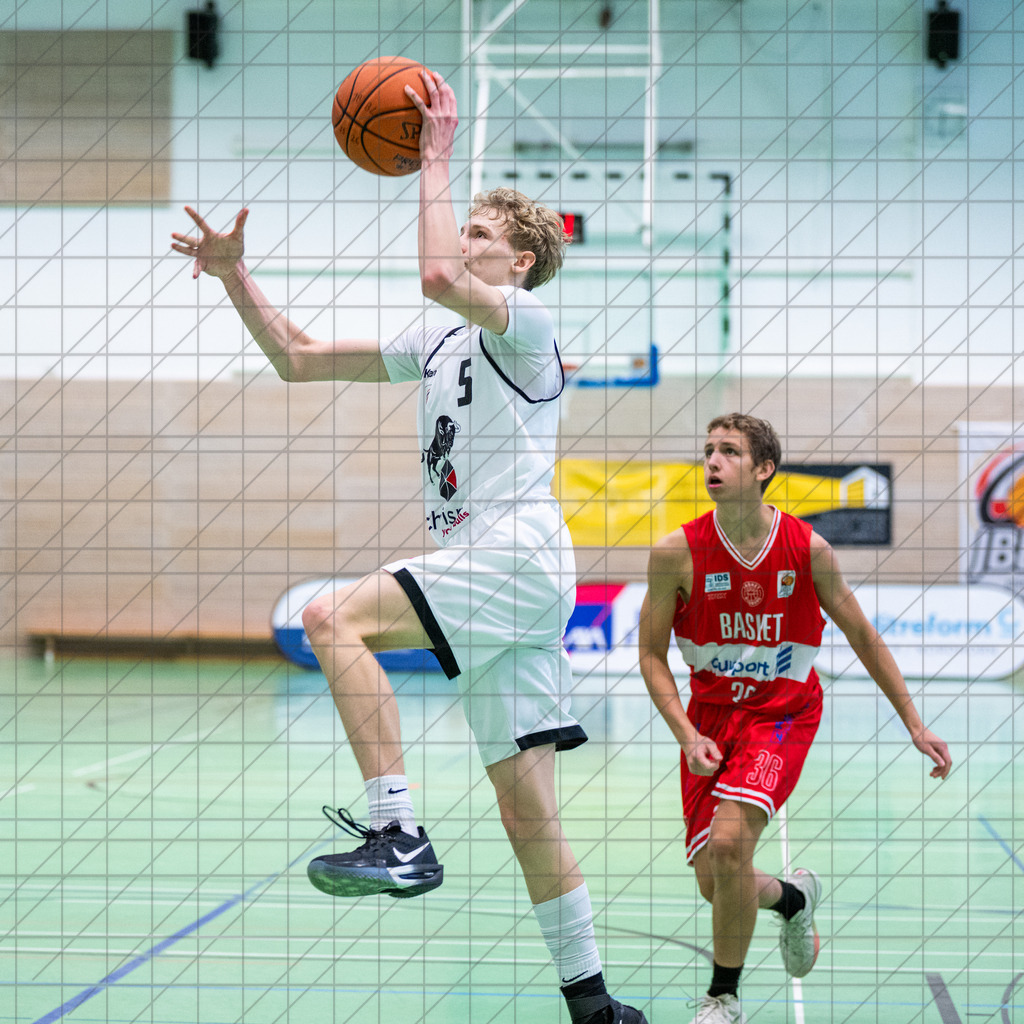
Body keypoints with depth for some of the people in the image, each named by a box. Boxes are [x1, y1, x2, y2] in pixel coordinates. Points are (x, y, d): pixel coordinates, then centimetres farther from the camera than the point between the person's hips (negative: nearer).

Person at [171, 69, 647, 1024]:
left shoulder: (527, 320, -1)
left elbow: (438, 278, -23)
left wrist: (435, 161, -13)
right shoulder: (436, 346, 23)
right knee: (527, 811, 6)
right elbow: (297, 358, 23)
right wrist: (234, 275, 13)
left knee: (333, 618, -25)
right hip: (487, 572, 9)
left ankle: (397, 836, -30)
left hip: (515, 556, -9)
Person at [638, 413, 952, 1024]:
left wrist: (914, 724, 4)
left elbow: (862, 636, 2)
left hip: (783, 711, -2)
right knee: (712, 882, -1)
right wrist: (688, 736, -16)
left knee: (729, 841, -25)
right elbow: (652, 655, -3)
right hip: (710, 715, 2)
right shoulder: (677, 552, -12)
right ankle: (794, 898, 36)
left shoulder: (808, 549, -12)